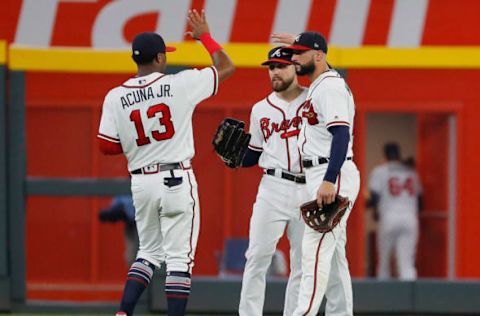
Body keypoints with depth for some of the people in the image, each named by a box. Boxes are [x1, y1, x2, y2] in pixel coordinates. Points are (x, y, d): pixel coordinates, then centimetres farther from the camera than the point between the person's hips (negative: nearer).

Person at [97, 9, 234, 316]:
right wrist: (205, 36, 18)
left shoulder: (115, 97, 0)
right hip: (177, 180, -4)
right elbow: (226, 67, 4)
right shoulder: (180, 84, -7)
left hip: (141, 181, 4)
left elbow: (107, 146, 2)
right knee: (179, 256, 0)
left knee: (149, 251, 18)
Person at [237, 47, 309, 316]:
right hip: (274, 189, 1)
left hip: (309, 191, -1)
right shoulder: (261, 110, 12)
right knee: (258, 255, -9)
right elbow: (253, 156, 15)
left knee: (303, 263, 4)